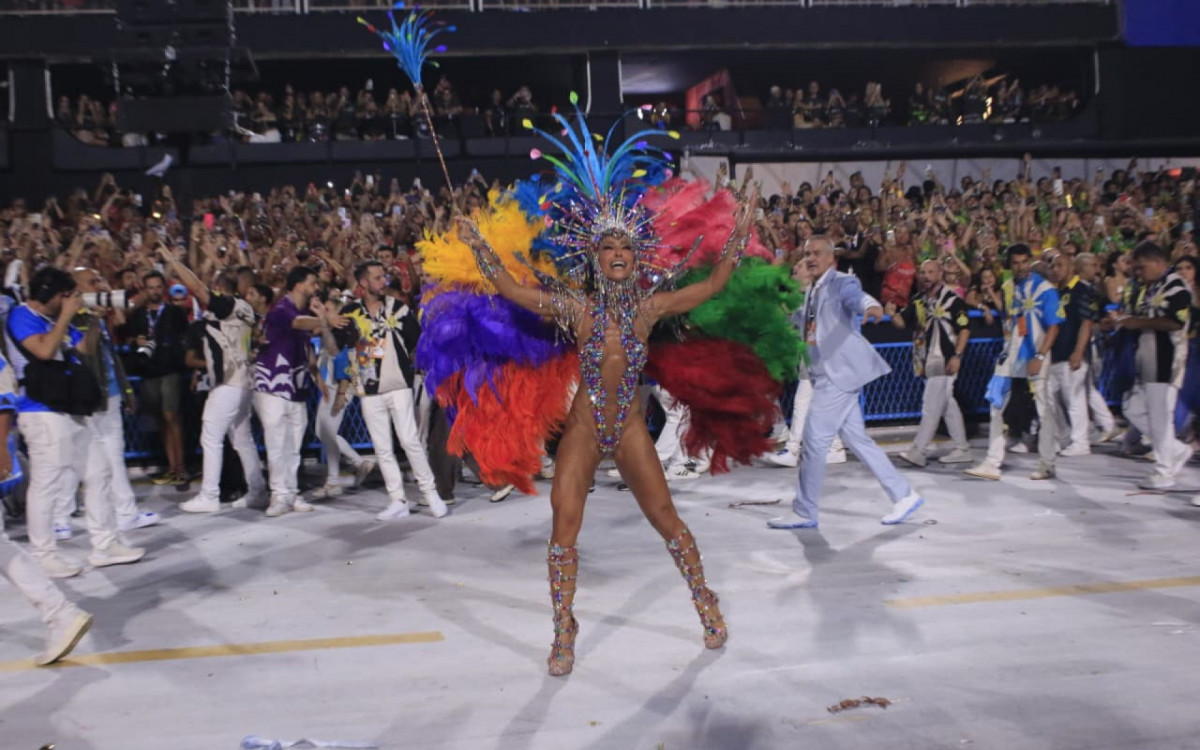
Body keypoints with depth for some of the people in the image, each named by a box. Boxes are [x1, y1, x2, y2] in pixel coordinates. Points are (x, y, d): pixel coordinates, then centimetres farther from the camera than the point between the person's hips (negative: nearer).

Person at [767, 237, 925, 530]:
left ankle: (803, 512, 3)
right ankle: (903, 495, 19)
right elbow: (797, 321, 34)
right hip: (828, 375, 9)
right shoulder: (810, 292, 18)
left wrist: (871, 307, -52)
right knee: (857, 440, 11)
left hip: (839, 373, -9)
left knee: (814, 440, -7)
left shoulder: (842, 283, -8)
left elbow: (857, 297, -31)